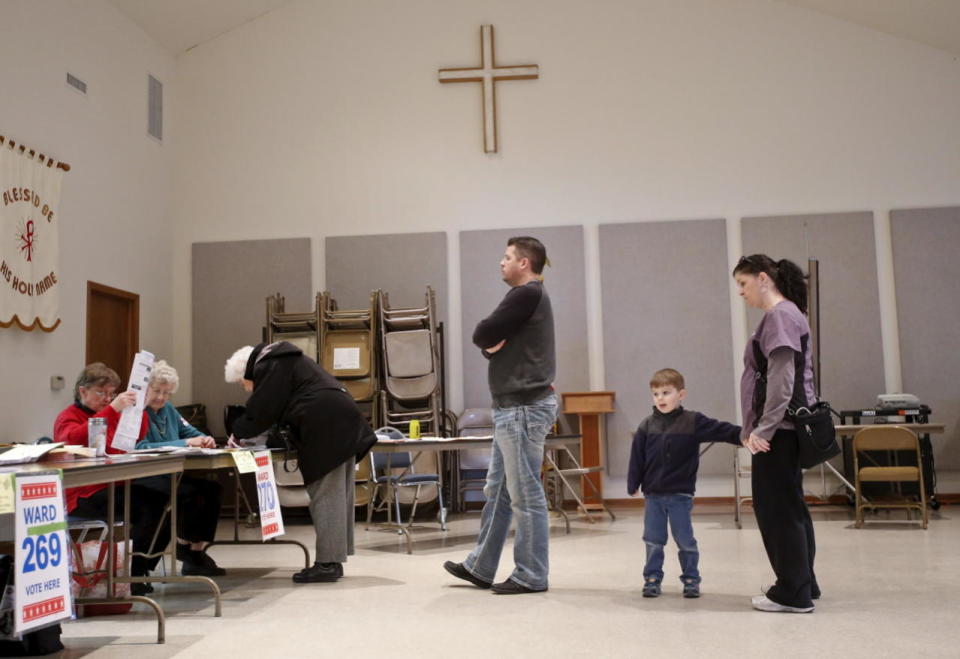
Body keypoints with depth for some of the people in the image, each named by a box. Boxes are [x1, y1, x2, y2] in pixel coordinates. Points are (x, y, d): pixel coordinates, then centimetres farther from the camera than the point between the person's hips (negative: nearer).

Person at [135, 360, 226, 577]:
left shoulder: (168, 409, 17)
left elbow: (189, 431, 20)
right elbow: (141, 448, -21)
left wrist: (204, 439, -5)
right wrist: (184, 443, -26)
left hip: (170, 474, 8)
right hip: (143, 479, -8)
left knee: (212, 488, -14)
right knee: (191, 492, -28)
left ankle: (197, 551, -8)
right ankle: (183, 545, -3)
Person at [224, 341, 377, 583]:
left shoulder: (269, 368, -4)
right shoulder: (284, 361, 26)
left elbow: (261, 411, -5)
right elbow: (278, 409, 30)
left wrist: (238, 433, 11)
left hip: (326, 429, -10)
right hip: (342, 425, 10)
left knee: (325, 496, -8)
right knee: (338, 495, 10)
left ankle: (327, 563, -6)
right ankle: (335, 558, 16)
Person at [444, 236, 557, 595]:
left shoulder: (526, 295, -13)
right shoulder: (530, 295, 20)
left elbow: (482, 334, -16)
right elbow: (486, 340, 15)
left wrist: (493, 338, 4)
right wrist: (493, 343, -6)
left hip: (523, 407, -11)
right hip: (514, 406, 11)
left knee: (526, 496, -3)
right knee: (497, 490, 15)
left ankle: (531, 576, 6)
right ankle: (480, 567, 23)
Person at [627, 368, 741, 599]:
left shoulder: (693, 422, -6)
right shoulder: (646, 426, 0)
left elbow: (721, 430, -13)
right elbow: (637, 457, 3)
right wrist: (633, 485, 4)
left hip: (680, 494, -2)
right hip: (652, 495, 2)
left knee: (686, 541, 7)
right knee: (653, 541, 9)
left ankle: (691, 579, 20)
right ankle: (652, 578, 20)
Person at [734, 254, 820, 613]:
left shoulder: (780, 315, -12)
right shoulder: (782, 315, 17)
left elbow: (782, 379, -20)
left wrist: (762, 429, -19)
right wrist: (754, 427, 18)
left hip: (777, 429, -10)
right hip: (783, 427, 10)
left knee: (777, 508, -3)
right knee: (788, 506, 15)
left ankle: (793, 593, 5)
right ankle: (802, 585, 25)